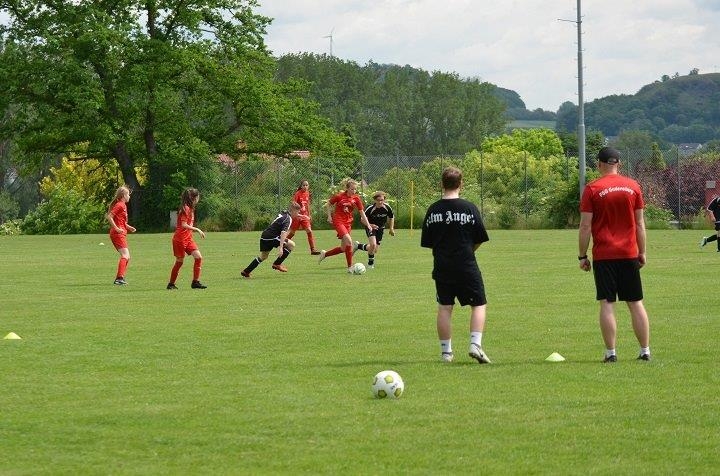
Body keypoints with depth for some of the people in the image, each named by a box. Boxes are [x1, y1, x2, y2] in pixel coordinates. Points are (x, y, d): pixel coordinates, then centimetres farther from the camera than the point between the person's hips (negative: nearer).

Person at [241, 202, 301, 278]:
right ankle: (277, 264, 1)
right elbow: (283, 232, -24)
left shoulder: (283, 213, 14)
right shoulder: (288, 219, -12)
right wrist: (280, 247, -31)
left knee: (263, 256, 24)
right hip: (271, 237, -9)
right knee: (291, 245, -3)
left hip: (264, 236, 9)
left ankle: (246, 271, 25)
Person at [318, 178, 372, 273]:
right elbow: (328, 204, 4)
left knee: (343, 248, 6)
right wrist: (329, 216, -5)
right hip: (338, 221, -6)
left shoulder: (356, 198, -1)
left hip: (348, 222, 6)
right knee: (349, 241, -24)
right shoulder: (339, 196, -11)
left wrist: (368, 225, -4)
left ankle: (325, 254, 32)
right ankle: (350, 267, -17)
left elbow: (362, 212, 3)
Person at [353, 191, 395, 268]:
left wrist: (391, 228, 4)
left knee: (375, 250, 6)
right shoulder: (370, 208, -24)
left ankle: (359, 246, 34)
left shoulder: (387, 207, -15)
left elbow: (391, 217, 5)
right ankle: (370, 263, -4)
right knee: (373, 245, -28)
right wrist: (369, 225, -31)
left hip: (380, 229, 4)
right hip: (371, 227, -4)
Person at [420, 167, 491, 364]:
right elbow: (480, 239, -3)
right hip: (466, 266, -3)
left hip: (442, 267, 3)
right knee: (479, 304, 7)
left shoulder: (433, 209, 1)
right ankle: (476, 344, -10)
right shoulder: (469, 208, -8)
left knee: (444, 307, 10)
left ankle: (446, 351, 11)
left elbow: (427, 242, 6)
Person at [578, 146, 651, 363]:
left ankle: (610, 353, -4)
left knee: (607, 304, -1)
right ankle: (645, 351, 9)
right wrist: (642, 252, 14)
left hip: (603, 255, -3)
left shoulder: (592, 189, -4)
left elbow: (585, 226, -6)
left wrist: (582, 256, 1)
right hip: (629, 254, 3)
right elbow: (640, 223, 7)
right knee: (636, 302, 9)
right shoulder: (633, 186, 4)